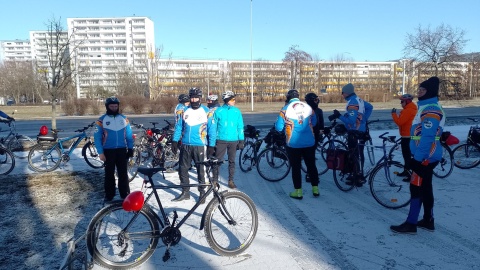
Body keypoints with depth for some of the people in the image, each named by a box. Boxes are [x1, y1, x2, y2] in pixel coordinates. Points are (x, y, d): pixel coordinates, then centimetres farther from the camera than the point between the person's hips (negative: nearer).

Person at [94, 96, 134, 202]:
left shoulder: (124, 119, 5)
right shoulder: (101, 120, -4)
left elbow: (129, 135, 8)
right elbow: (97, 137, -5)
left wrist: (130, 149, 3)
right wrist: (100, 152, -10)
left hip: (122, 150, 2)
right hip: (108, 151, -2)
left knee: (123, 173, 7)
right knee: (109, 174, 9)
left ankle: (125, 194, 16)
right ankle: (109, 195, 19)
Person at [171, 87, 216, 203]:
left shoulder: (206, 111, -3)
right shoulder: (185, 111, 6)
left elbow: (211, 129, -2)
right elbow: (179, 126, 10)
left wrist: (211, 146, -5)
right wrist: (175, 141, 3)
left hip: (199, 146, -3)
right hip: (185, 145, 4)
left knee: (200, 170, 6)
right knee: (182, 169, 8)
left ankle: (202, 192, 22)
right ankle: (185, 192, 23)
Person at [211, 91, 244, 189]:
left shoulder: (237, 111, 1)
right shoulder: (218, 111, -3)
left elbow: (240, 127, 4)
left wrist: (241, 140, 1)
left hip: (233, 140, 2)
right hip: (221, 140, -1)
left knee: (232, 161, 10)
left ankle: (231, 181, 22)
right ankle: (215, 180, 19)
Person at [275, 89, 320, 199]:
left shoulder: (285, 109, -8)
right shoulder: (308, 107, 1)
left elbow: (278, 127, -6)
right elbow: (314, 123, 13)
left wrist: (286, 128, 14)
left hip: (293, 144, -3)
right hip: (309, 143, 3)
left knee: (296, 167, 8)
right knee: (311, 165, 16)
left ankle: (298, 192, 13)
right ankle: (315, 189, 23)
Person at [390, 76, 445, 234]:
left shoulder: (431, 109, -18)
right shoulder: (427, 106, 16)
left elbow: (427, 137, -25)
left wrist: (418, 158, -24)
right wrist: (417, 156, 24)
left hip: (425, 157, -11)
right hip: (428, 156, 11)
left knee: (416, 188, -7)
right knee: (425, 187, 16)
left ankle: (410, 224, 0)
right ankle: (428, 221, 26)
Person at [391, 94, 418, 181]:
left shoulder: (408, 110, -19)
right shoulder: (411, 109, 14)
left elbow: (399, 121, -23)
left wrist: (394, 114, -13)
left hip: (407, 136, -11)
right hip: (407, 135, 11)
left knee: (408, 155, -7)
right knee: (406, 154, 19)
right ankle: (407, 171, 31)